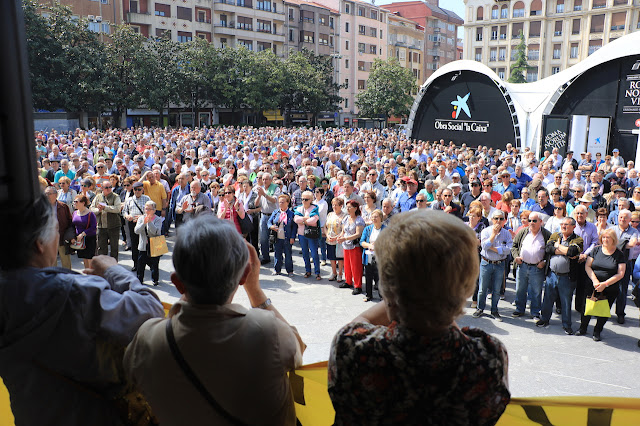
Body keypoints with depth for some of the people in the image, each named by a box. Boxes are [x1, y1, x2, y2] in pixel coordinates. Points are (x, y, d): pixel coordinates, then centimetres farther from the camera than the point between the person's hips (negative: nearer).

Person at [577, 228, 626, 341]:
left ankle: (597, 332, 24)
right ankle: (583, 328, 24)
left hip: (610, 290, -1)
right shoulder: (596, 250, 2)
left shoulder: (619, 254, -2)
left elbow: (620, 274, -6)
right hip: (592, 286, 1)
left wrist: (605, 284, -15)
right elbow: (587, 266, 1)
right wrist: (595, 281, -13)